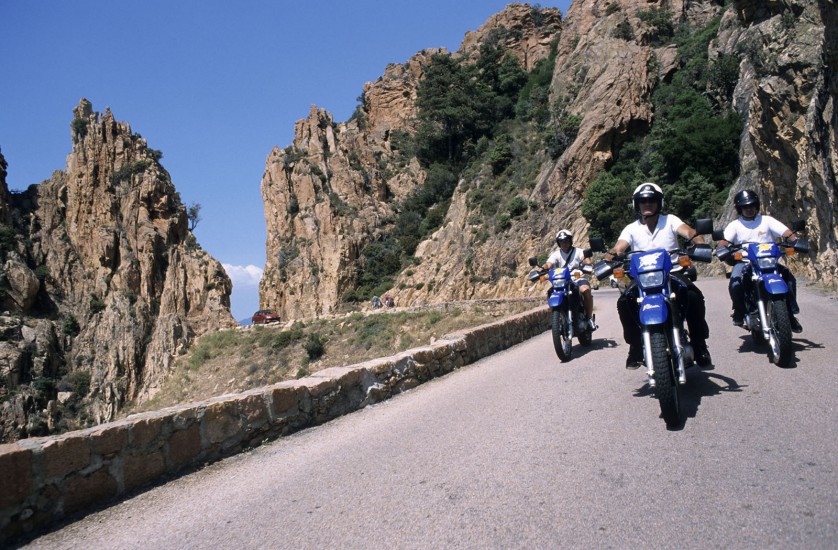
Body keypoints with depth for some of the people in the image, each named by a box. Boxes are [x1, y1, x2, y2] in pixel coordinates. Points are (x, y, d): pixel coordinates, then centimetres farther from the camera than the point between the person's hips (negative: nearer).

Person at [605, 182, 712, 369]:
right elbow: (618, 248, -8)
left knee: (694, 296, -29)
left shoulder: (670, 220, 4)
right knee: (624, 302, -27)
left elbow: (689, 232, -13)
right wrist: (611, 256, -33)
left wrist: (699, 242, -37)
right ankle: (636, 347, -9)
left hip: (672, 272, 0)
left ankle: (699, 345, -9)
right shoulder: (631, 228, 6)